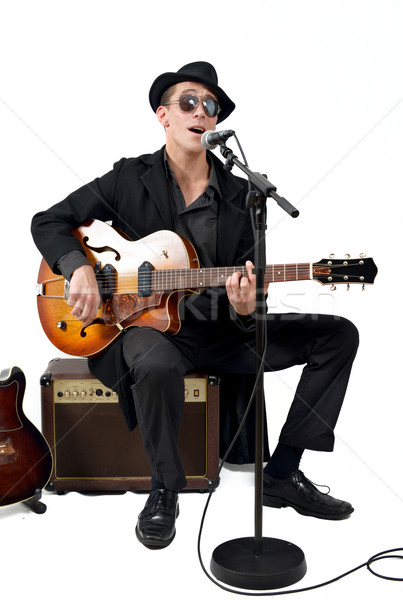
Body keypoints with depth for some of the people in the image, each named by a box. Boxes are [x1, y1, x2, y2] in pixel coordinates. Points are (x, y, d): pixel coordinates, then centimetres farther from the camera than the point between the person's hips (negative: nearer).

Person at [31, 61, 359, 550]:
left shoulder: (239, 195, 7)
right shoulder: (129, 178, 0)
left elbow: (248, 287, 5)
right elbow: (48, 222, 1)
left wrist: (244, 308, -20)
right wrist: (79, 269, -18)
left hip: (220, 330, 4)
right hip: (147, 325, -4)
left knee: (338, 334, -6)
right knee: (156, 364, -42)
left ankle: (282, 473, -3)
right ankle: (164, 490, -13)